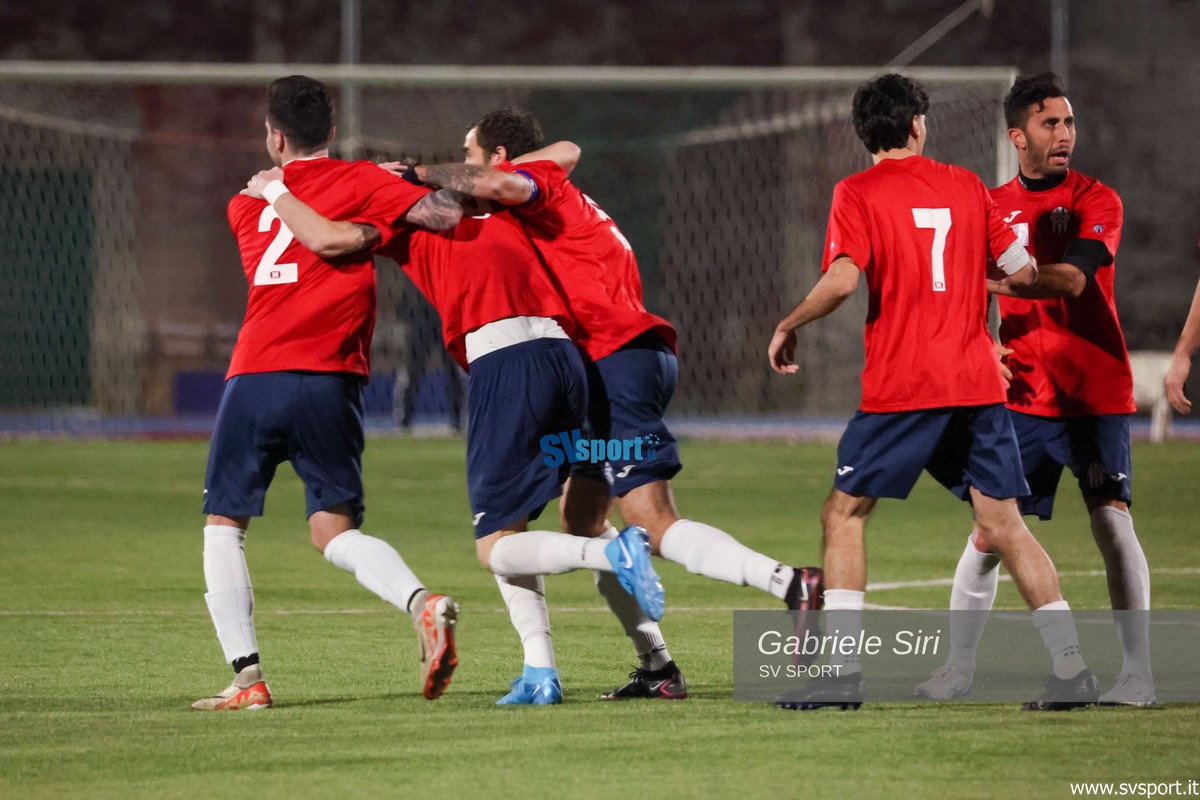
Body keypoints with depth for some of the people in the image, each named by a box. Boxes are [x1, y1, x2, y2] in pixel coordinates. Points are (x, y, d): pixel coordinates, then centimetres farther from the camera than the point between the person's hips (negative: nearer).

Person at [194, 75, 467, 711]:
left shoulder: (246, 205, 15)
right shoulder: (359, 183, 5)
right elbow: (446, 214, -7)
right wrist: (429, 180, 13)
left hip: (254, 378, 0)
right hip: (330, 382, 0)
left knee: (224, 525, 12)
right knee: (334, 530, 8)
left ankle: (245, 676, -1)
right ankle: (423, 604, -20)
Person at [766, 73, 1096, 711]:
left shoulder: (858, 193, -1)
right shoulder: (965, 186, 11)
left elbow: (843, 278, -15)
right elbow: (1023, 270, 13)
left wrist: (787, 326, 0)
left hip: (902, 387, -4)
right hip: (978, 382, 4)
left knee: (844, 514, 7)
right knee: (1003, 524, 7)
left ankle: (843, 672, -1)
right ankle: (1071, 669, 1)